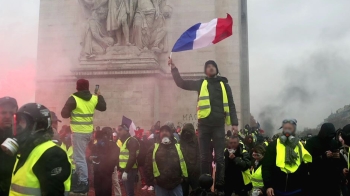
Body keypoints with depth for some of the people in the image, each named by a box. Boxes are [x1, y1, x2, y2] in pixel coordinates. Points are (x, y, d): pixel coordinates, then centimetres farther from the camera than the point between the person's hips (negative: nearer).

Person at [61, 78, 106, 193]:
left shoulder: (73, 99, -12)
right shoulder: (94, 98, 5)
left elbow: (64, 114, -13)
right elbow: (103, 107, 20)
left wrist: (71, 112, 8)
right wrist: (100, 96, 33)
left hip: (79, 132, -7)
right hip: (89, 131, 7)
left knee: (79, 157, -3)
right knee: (80, 155, 21)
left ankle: (84, 183, -4)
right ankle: (80, 177, 29)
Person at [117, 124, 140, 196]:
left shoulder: (131, 141, -14)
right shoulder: (124, 141, 17)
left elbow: (132, 157, -22)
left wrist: (126, 171, -22)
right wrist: (120, 170, 17)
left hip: (130, 171, -10)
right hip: (125, 170, 10)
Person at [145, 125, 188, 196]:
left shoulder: (178, 147, 7)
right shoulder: (154, 148, 5)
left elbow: (184, 162, 6)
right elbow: (148, 164, 4)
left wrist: (183, 177, -2)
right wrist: (151, 179, -3)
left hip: (176, 185, 0)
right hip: (160, 185, 0)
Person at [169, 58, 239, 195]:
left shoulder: (224, 84, 10)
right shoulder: (201, 84, 12)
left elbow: (231, 105, 8)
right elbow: (181, 83, 9)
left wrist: (234, 122, -2)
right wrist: (173, 68, 0)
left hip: (219, 125, -1)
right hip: (204, 124, 1)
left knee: (219, 157, 3)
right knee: (204, 157, 6)